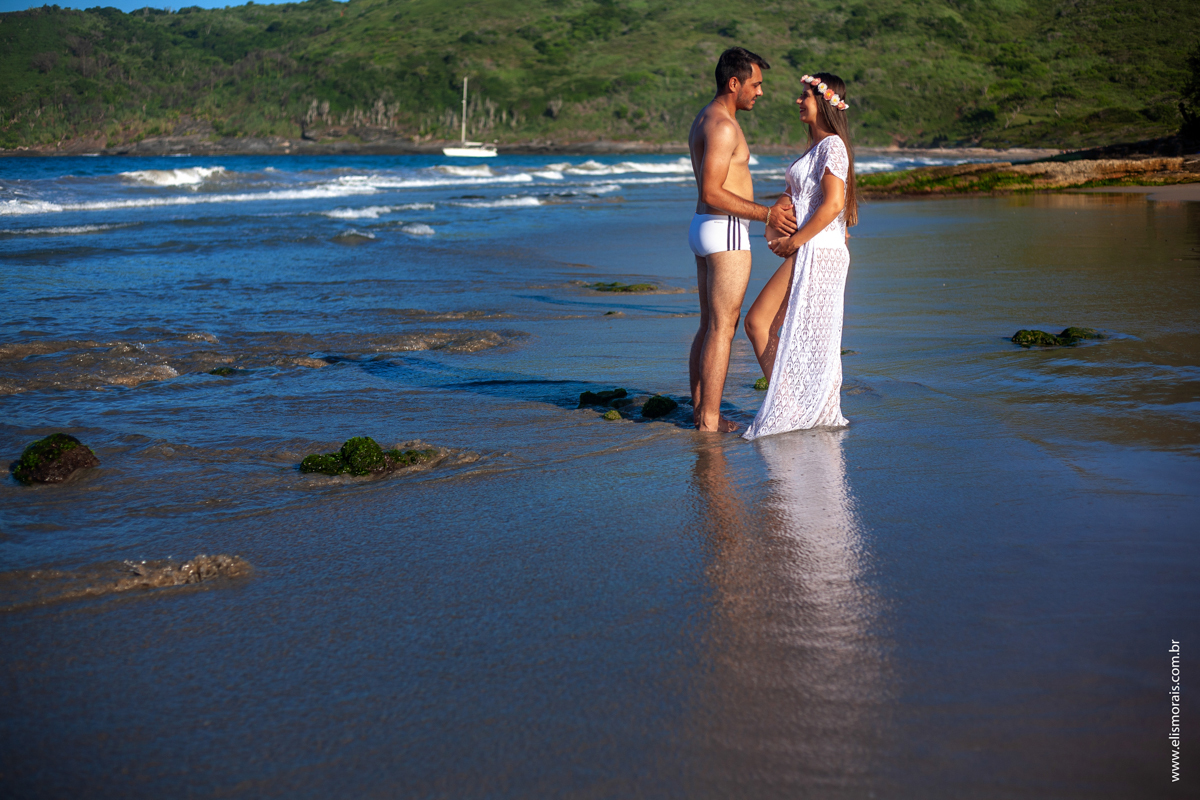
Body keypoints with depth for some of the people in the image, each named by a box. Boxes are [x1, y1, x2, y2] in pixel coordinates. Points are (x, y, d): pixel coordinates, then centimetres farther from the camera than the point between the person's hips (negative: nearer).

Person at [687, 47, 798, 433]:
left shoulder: (705, 120, 16)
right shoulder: (723, 126, -17)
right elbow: (712, 193, -24)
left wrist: (771, 215, 19)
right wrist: (765, 214, -18)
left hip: (705, 229, 10)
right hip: (726, 232, -10)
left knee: (709, 326, 14)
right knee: (723, 328, -7)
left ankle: (699, 410, 18)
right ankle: (710, 420, -5)